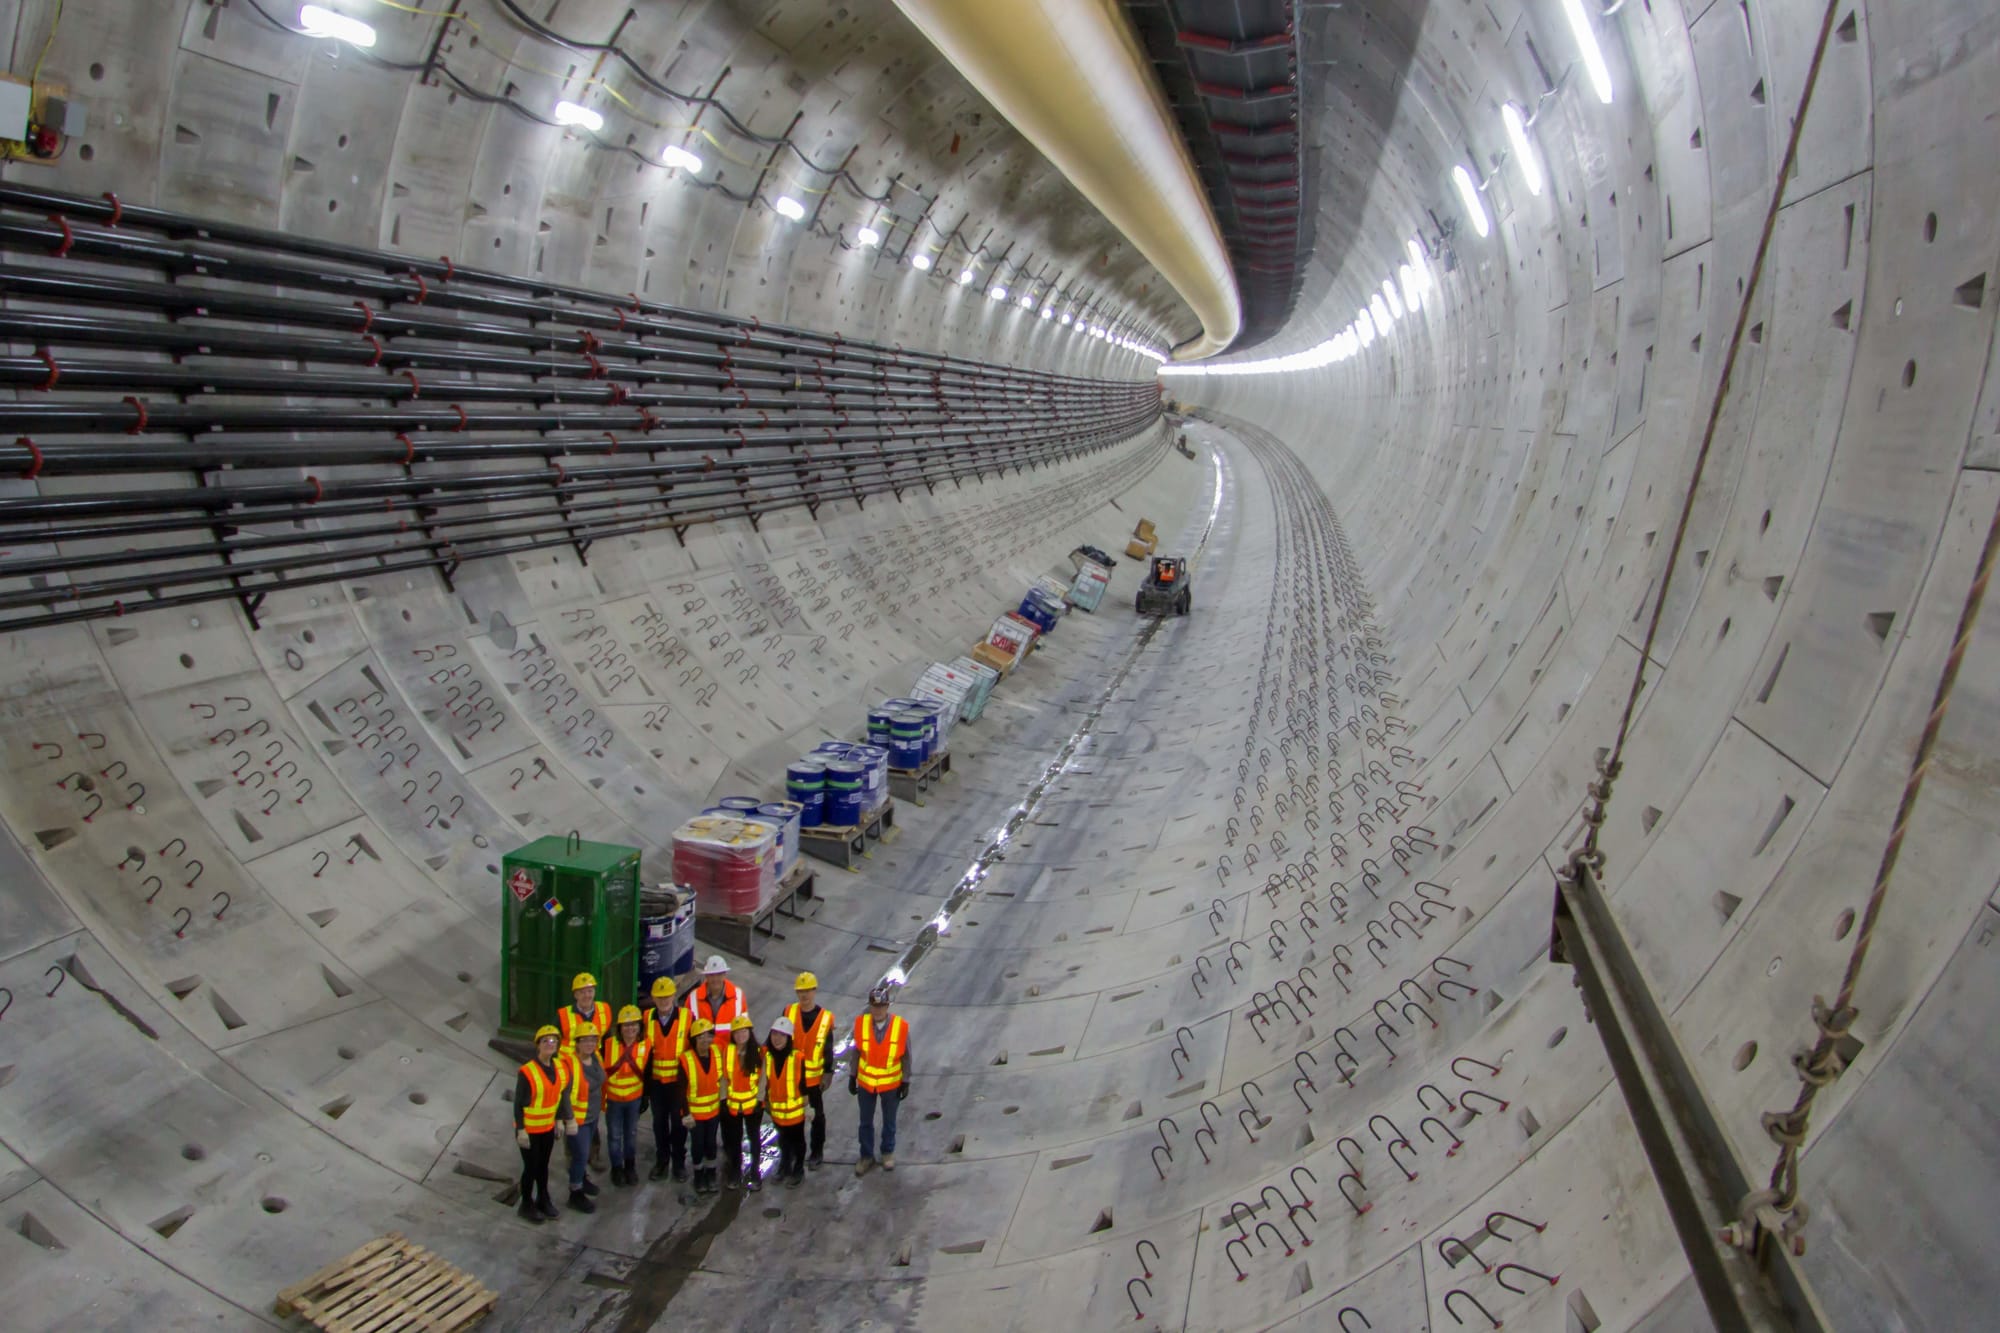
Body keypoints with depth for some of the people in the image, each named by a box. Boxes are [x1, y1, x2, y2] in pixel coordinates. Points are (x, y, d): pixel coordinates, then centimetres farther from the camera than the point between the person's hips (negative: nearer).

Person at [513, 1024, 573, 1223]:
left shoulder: (561, 1067, -3)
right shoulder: (527, 1072, -23)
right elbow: (518, 1104, -17)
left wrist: (560, 1119, 11)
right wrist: (520, 1130, -16)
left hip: (548, 1127, 6)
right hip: (529, 1130, -6)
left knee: (543, 1165, 20)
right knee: (531, 1167, 8)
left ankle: (543, 1200, 38)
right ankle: (527, 1205, 28)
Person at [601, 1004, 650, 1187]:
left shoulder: (646, 1046, -12)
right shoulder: (608, 1044, -17)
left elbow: (647, 1076, -3)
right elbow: (601, 1072, -7)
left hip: (634, 1098, 1)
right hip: (612, 1098, -1)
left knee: (631, 1133, 16)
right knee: (614, 1135, 9)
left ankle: (630, 1167, 34)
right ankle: (617, 1168, 28)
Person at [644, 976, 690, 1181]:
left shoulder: (687, 1017, -9)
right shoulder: (647, 1018, -1)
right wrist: (644, 1080, 6)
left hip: (679, 1080, -2)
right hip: (655, 1081, 3)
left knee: (678, 1121, 7)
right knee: (659, 1122, 13)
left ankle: (679, 1162, 22)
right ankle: (661, 1160, 28)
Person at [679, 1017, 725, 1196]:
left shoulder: (718, 1052, -10)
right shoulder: (686, 1059, -21)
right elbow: (682, 1090, -15)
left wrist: (722, 1098, 7)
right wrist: (685, 1114, -15)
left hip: (713, 1109, 3)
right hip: (694, 1111, -3)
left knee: (711, 1142, 15)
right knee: (697, 1144, 10)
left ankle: (711, 1175, 33)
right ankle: (699, 1176, 30)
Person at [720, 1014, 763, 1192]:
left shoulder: (758, 1052, -8)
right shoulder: (728, 1051, -7)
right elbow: (724, 1077, -3)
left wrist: (760, 1100, -9)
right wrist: (723, 1100, -4)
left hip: (753, 1103, -1)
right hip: (732, 1104, 1)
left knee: (754, 1137, 11)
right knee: (733, 1139, 13)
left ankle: (754, 1173, 24)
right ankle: (734, 1172, 29)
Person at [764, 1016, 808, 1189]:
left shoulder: (798, 1058, -21)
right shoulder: (766, 1055, -10)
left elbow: (805, 1084, -13)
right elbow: (765, 1080, 4)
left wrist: (809, 1106, -8)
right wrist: (766, 1099, 9)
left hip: (795, 1109, -4)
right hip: (776, 1109, 4)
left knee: (797, 1140, 14)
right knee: (783, 1139, 24)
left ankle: (798, 1171, 33)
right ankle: (785, 1166, 46)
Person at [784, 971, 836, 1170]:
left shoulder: (826, 1017, -7)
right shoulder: (789, 1012, -4)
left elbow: (828, 1050, -1)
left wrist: (827, 1074, -2)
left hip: (813, 1077, -1)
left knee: (817, 1116, 10)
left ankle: (817, 1152, 25)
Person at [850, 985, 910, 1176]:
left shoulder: (901, 1026, -20)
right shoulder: (860, 1023, -16)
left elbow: (906, 1055, -9)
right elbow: (857, 1051, -3)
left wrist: (906, 1082, -5)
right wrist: (852, 1077, 2)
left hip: (891, 1083, -1)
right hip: (865, 1082, 1)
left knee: (889, 1121, 18)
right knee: (866, 1122, 15)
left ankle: (888, 1153, 41)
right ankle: (867, 1156, 34)